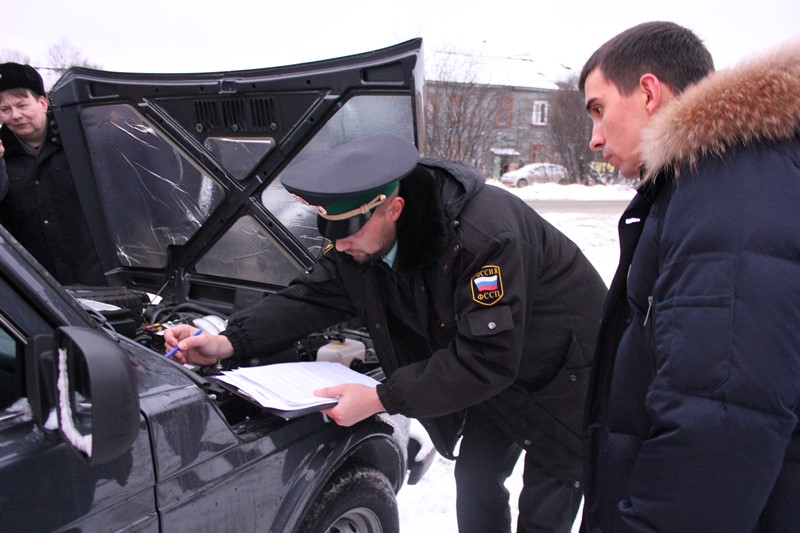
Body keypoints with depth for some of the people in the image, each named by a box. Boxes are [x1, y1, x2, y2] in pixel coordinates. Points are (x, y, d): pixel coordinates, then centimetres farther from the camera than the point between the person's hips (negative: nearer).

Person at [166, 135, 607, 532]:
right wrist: (228, 343, -22)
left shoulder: (484, 236, -38)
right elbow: (313, 297, -9)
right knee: (475, 478, 16)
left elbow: (485, 359, -36)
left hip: (564, 369, -6)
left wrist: (382, 399, -35)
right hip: (499, 368, 7)